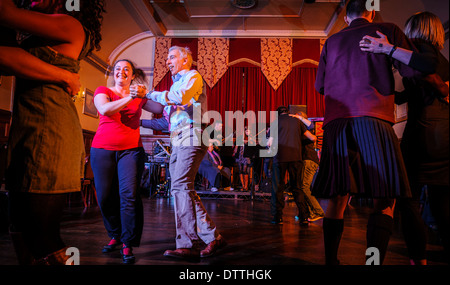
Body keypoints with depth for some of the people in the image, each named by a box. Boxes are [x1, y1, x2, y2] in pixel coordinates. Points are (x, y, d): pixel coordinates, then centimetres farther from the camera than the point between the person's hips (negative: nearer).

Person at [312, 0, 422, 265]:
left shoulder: (332, 41, 20)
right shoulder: (386, 30, 11)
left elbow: (320, 85, 23)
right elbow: (414, 69, 1)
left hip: (336, 122, 4)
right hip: (373, 120, -3)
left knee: (337, 198, 7)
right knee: (385, 198, 1)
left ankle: (331, 260, 10)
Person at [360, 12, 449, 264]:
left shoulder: (421, 44, 0)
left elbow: (428, 64, -25)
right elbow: (406, 96, 28)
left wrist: (388, 49, -22)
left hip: (423, 132, -8)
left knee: (408, 201, -2)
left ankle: (419, 259, -1)